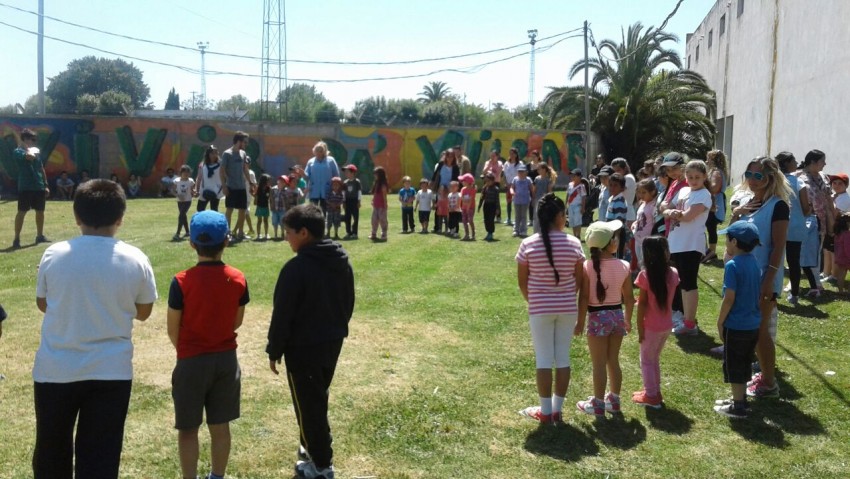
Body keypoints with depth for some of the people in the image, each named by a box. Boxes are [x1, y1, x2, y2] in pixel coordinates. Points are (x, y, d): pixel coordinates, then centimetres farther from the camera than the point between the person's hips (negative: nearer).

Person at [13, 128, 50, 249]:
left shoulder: (36, 151, 15)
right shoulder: (18, 151, -7)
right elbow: (30, 156, -30)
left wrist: (46, 185, 17)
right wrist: (29, 148, -8)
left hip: (39, 187, 7)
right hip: (25, 187, -7)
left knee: (40, 211, 12)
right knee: (22, 212, -6)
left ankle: (40, 235, 25)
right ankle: (16, 239, -2)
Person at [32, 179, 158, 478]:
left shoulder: (53, 255, -6)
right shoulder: (136, 260, -8)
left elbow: (43, 304, 8)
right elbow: (143, 312, 4)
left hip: (55, 370, 1)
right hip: (111, 371, -1)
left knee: (51, 451, 20)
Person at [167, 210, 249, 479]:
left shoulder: (181, 282, -16)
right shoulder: (238, 279, -7)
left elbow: (172, 329, -6)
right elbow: (237, 322, 5)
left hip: (192, 361, -3)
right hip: (226, 359, 3)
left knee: (188, 429, 10)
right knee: (220, 426, 15)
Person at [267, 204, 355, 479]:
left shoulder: (297, 268, -22)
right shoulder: (342, 262, 2)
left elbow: (282, 315, -17)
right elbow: (348, 304, 12)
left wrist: (274, 351, -6)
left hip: (303, 347, -8)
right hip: (333, 342, 8)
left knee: (308, 406, 5)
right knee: (318, 399, 24)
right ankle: (317, 448, 38)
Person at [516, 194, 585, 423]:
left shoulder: (528, 244, -8)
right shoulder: (573, 243, -7)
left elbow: (522, 281, -2)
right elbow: (579, 279, 0)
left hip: (540, 309, -1)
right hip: (567, 308, 1)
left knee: (543, 358, 6)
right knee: (563, 357, 11)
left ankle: (545, 411, 13)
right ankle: (557, 409, 18)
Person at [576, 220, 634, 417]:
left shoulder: (588, 267, -15)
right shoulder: (624, 266, -6)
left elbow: (584, 298, -13)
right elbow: (629, 298, 2)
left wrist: (580, 321, -2)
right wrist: (628, 319, 16)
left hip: (598, 317, -3)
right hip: (617, 315, 4)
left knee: (599, 364, 6)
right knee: (613, 361, 17)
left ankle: (598, 404, 16)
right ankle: (614, 400, 29)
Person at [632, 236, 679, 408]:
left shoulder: (645, 275, -19)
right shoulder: (673, 273, -4)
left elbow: (642, 304, -17)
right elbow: (668, 297, 9)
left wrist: (640, 328, -9)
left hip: (651, 326, -6)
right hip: (667, 325, 6)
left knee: (647, 360, 11)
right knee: (655, 359, 23)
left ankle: (651, 396, 17)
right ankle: (655, 391, 32)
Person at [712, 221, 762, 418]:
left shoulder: (732, 265, -19)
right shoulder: (754, 263, 5)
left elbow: (729, 298, -20)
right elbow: (758, 295, 12)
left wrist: (720, 322, -10)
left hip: (736, 326, -8)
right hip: (753, 324, 8)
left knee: (733, 365, 4)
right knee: (743, 364, 20)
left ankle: (738, 406, 11)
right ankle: (740, 398, 32)